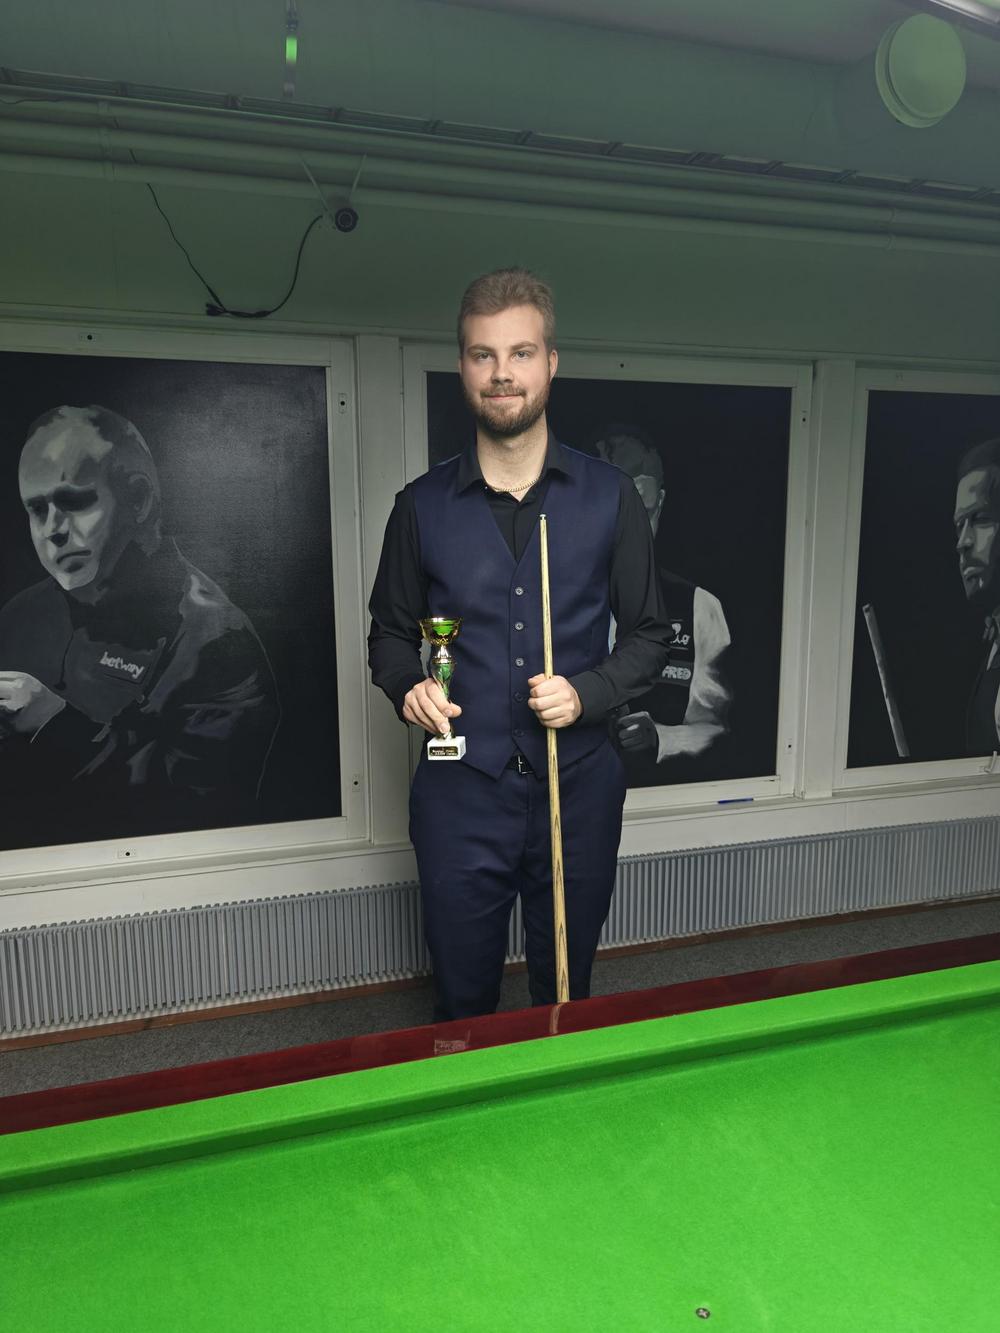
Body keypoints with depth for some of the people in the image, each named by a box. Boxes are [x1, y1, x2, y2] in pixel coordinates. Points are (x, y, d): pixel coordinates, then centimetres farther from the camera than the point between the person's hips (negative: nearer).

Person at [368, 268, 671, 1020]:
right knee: (464, 1001, 14)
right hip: (461, 793, 0)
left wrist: (588, 693, -14)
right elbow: (391, 632, 10)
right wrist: (408, 686, -11)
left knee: (568, 993, 18)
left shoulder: (608, 497, -1)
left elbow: (648, 635, 4)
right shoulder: (424, 506, 0)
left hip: (578, 788, 0)